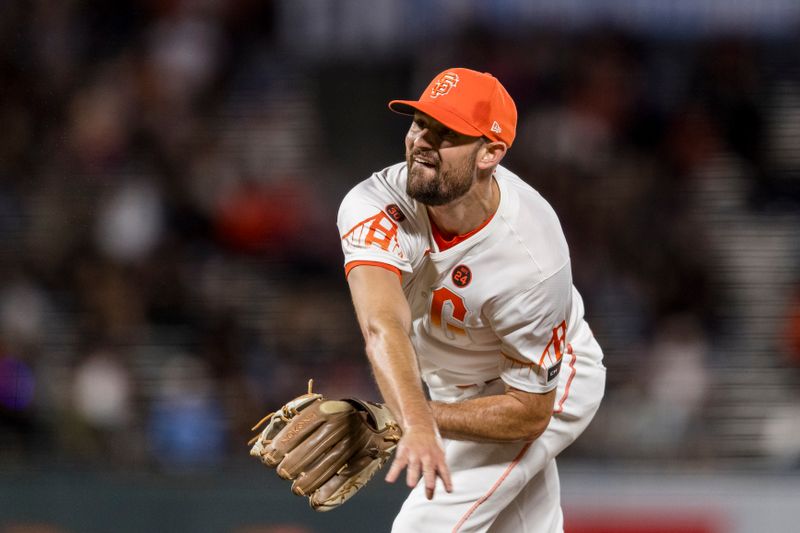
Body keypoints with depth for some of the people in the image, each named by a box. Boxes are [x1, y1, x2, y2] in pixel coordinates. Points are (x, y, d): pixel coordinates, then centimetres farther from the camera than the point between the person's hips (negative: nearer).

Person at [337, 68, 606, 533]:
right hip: (452, 385, 5)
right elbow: (383, 325, -48)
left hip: (546, 386, -5)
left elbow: (530, 411, -28)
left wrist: (408, 420, -36)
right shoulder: (374, 205, -31)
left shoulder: (530, 262, -37)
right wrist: (416, 422, -65)